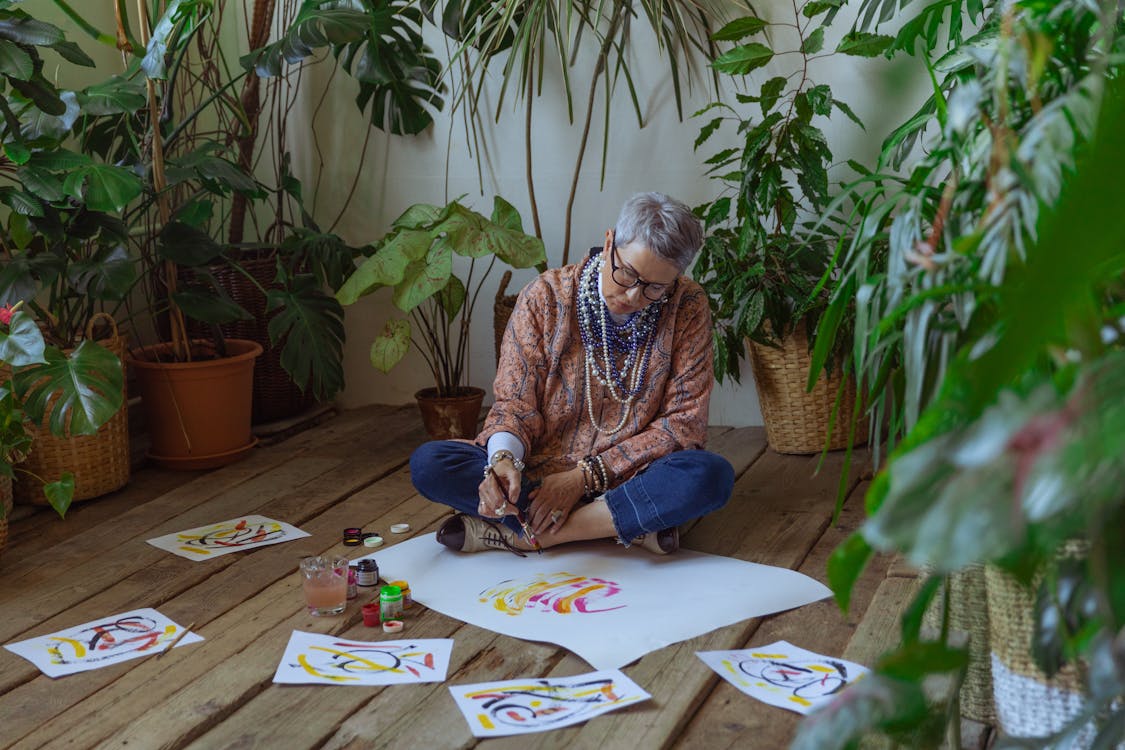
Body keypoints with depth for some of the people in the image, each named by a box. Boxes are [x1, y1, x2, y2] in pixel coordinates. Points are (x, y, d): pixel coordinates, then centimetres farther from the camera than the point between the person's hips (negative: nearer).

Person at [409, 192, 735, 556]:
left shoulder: (687, 307, -8)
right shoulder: (546, 296, -7)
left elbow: (684, 422, -8)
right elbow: (515, 403, -5)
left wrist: (586, 475, -16)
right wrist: (504, 458, -29)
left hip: (629, 479, -1)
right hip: (540, 474, 1)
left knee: (713, 474, -33)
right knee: (427, 463, -23)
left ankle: (514, 533, -24)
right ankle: (632, 524, -21)